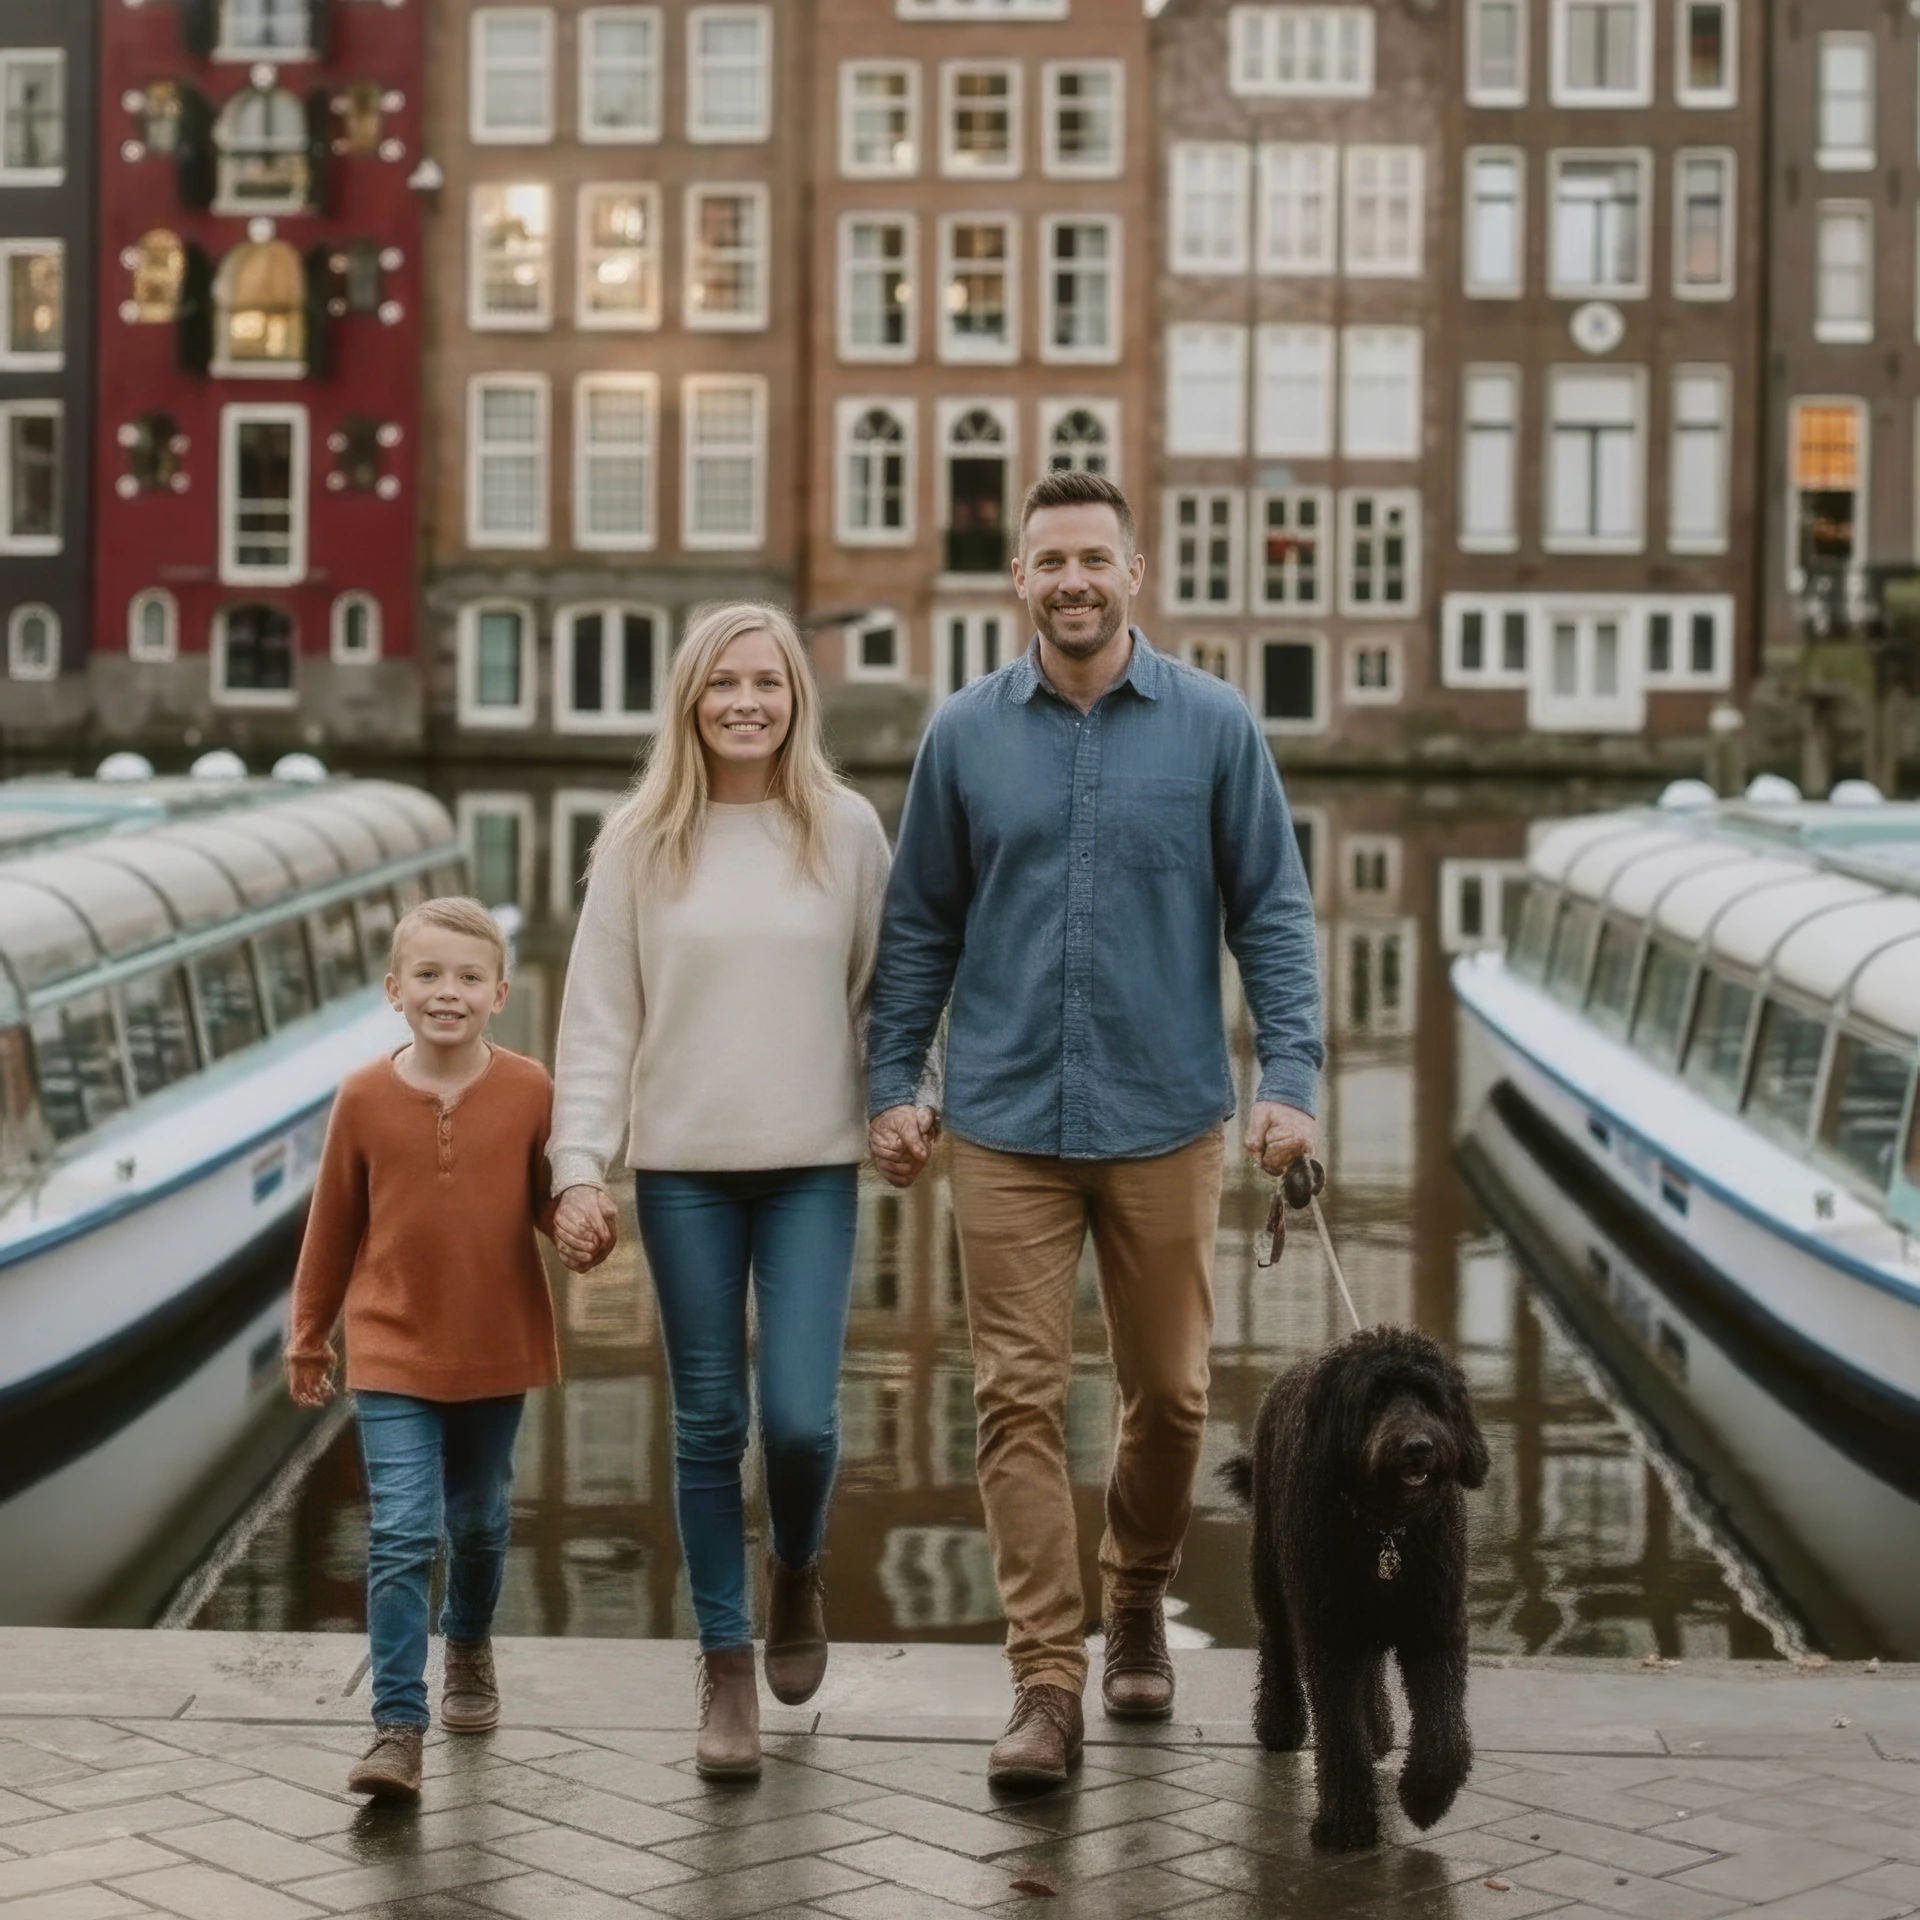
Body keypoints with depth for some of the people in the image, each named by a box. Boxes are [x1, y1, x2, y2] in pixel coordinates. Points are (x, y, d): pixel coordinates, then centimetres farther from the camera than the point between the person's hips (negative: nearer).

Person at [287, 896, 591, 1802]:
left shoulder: (529, 1091, -9)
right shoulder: (364, 1097, -8)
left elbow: (552, 1203, 2)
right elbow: (332, 1225, 3)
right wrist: (307, 1338, 11)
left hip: (497, 1352, 1)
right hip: (392, 1354, -1)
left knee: (479, 1518, 19)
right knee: (401, 1535, -9)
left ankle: (469, 1643, 47)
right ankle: (397, 1727, -7)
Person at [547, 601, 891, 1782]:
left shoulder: (849, 831, 1)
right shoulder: (643, 842, 0)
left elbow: (885, 990, 7)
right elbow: (599, 1016, -1)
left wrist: (896, 1109, 0)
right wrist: (581, 1167, -7)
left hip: (812, 1166, 0)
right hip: (682, 1167, 0)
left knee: (801, 1417, -6)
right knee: (710, 1423, 5)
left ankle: (798, 1574, 27)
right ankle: (727, 1669, 18)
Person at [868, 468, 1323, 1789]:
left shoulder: (1214, 726, -1)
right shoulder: (966, 734, 3)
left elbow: (1273, 912, 1)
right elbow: (922, 924, 9)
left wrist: (1292, 1078, -8)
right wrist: (894, 1083, 3)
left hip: (1165, 1120, 0)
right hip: (1006, 1123, 0)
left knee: (1170, 1392, 11)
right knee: (1021, 1398, -3)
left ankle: (1138, 1604, 36)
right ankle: (1047, 1685, 2)